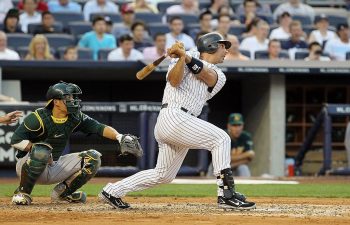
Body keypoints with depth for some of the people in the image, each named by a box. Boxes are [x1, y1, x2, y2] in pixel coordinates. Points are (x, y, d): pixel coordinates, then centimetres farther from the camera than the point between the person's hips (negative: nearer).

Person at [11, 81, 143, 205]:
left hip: (53, 168, 6)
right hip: (27, 166, -6)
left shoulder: (75, 118, -3)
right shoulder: (39, 118, -20)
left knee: (93, 158, -3)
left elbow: (98, 128, -13)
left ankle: (62, 191, 8)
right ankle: (22, 193, -23)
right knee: (41, 150, -40)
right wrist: (36, 148, -28)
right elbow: (16, 140, -23)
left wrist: (119, 137, -29)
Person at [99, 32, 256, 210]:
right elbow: (174, 80, -12)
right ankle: (226, 195, -18)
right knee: (221, 139, -14)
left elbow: (207, 76, -6)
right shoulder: (188, 56, 6)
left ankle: (112, 191, 21)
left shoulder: (219, 76, 19)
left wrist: (185, 56, -17)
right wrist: (181, 57, -25)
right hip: (174, 116, -8)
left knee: (163, 175, 13)